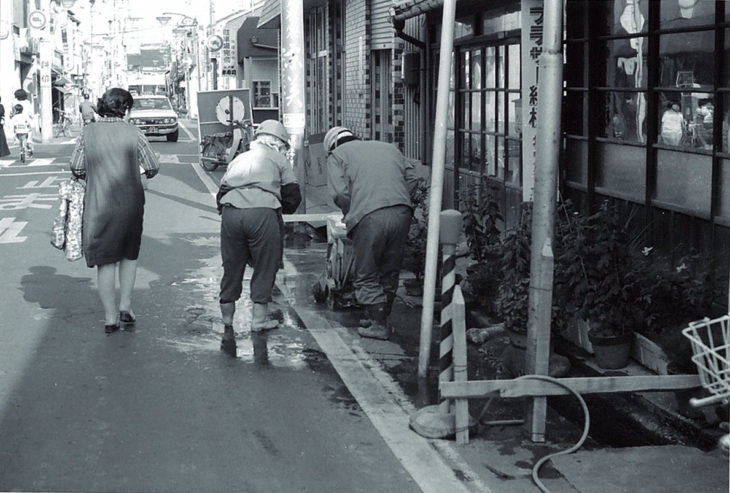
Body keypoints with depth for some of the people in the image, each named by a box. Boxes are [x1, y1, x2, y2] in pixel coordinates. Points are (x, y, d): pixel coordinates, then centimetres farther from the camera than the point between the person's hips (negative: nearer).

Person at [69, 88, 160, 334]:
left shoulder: (87, 133, -4)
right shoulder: (133, 133, -6)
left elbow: (76, 169, 0)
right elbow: (153, 167, -2)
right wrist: (145, 174, 21)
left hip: (98, 205, 0)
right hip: (130, 204, 0)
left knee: (105, 261, 8)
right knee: (129, 254, 21)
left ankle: (110, 318, 12)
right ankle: (125, 306, 14)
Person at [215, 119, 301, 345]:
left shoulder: (238, 159, 31)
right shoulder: (278, 159, 19)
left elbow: (221, 193, 25)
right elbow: (293, 196, 15)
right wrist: (281, 210, 32)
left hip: (230, 212, 4)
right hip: (263, 213, -4)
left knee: (232, 265, 15)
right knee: (265, 266, 9)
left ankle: (227, 318, 26)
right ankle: (259, 318, 12)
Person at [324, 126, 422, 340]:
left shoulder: (337, 155, 14)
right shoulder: (388, 147, 29)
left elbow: (340, 193, -2)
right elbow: (412, 178, 20)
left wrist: (350, 214, 14)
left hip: (369, 216, -5)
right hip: (402, 212, 5)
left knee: (366, 276, 8)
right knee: (390, 272, 18)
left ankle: (378, 325, 6)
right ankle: (380, 318, 27)